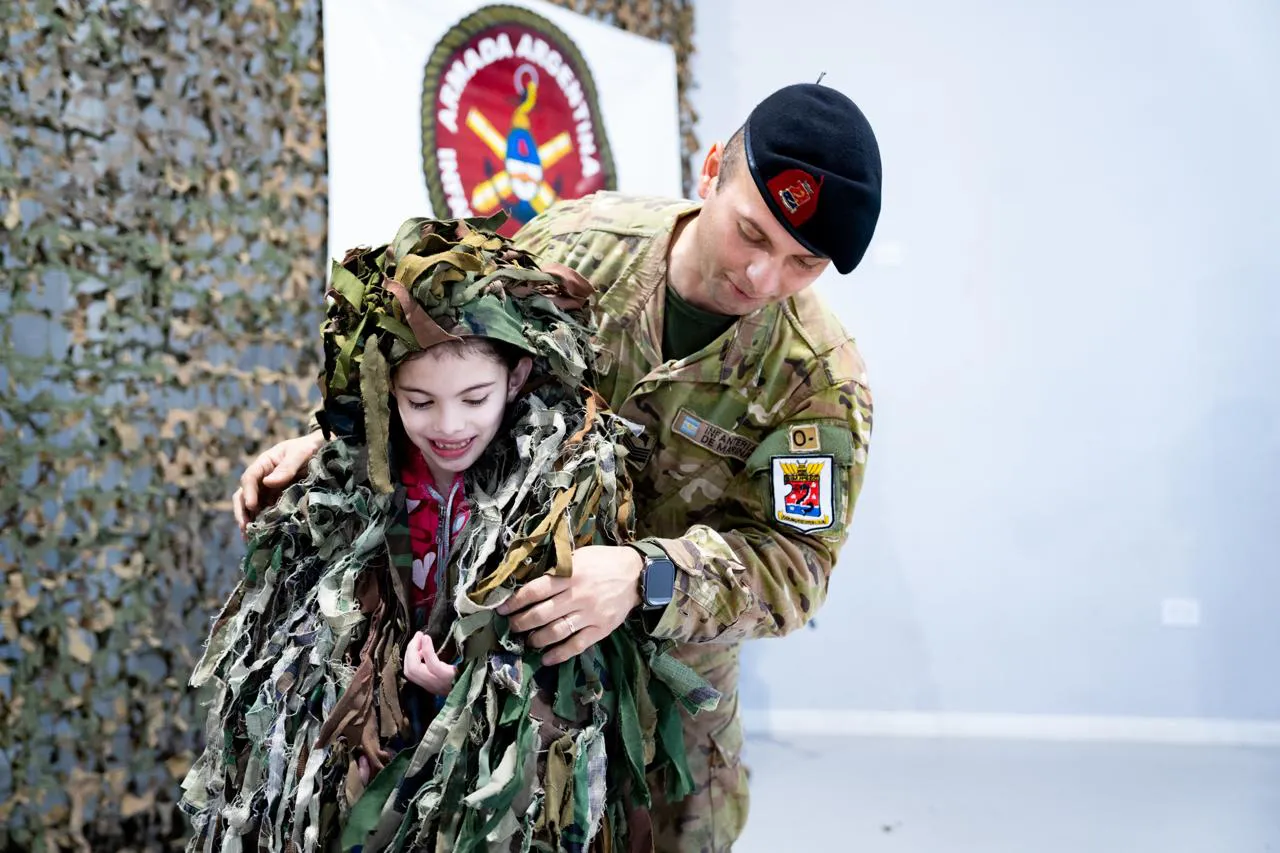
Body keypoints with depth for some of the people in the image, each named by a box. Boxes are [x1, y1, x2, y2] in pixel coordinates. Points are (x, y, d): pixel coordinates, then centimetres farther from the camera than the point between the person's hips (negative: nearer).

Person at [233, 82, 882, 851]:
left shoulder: (821, 377, -20)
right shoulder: (576, 243, -16)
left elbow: (794, 559, -24)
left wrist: (646, 578, -40)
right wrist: (332, 437, -15)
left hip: (670, 661, -1)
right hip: (500, 615, 1)